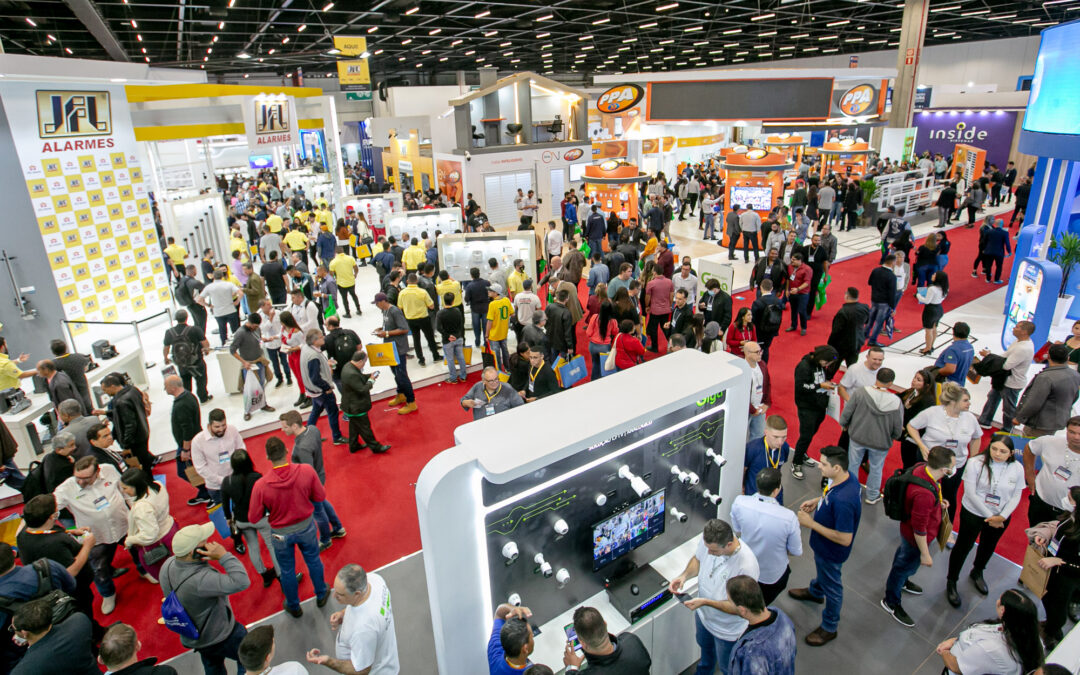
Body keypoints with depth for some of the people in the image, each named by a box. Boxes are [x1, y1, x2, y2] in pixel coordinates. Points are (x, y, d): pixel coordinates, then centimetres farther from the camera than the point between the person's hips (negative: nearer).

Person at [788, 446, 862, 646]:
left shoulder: (843, 501, -44)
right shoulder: (844, 478, -16)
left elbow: (845, 539, -35)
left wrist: (811, 523, -30)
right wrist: (818, 500, -6)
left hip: (832, 552, -8)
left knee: (832, 587, 17)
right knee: (822, 570, 36)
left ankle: (829, 628, 41)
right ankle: (815, 592, 66)